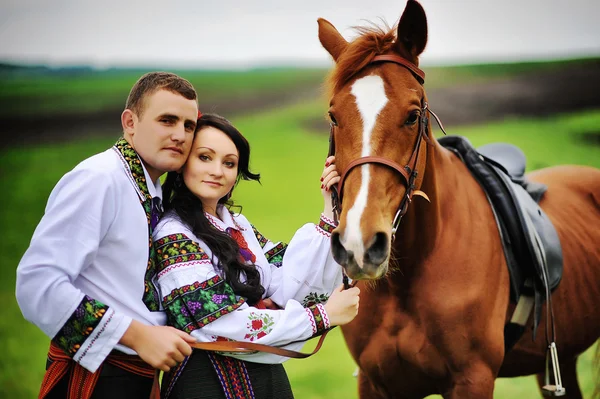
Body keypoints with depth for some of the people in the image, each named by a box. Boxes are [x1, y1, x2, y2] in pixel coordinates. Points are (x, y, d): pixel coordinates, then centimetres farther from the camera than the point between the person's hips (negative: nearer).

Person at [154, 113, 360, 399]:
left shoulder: (237, 224, 9)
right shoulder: (173, 237, -15)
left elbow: (284, 287, -3)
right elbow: (224, 326, -21)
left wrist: (331, 213, -7)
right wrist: (322, 316, -16)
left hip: (268, 374, 7)